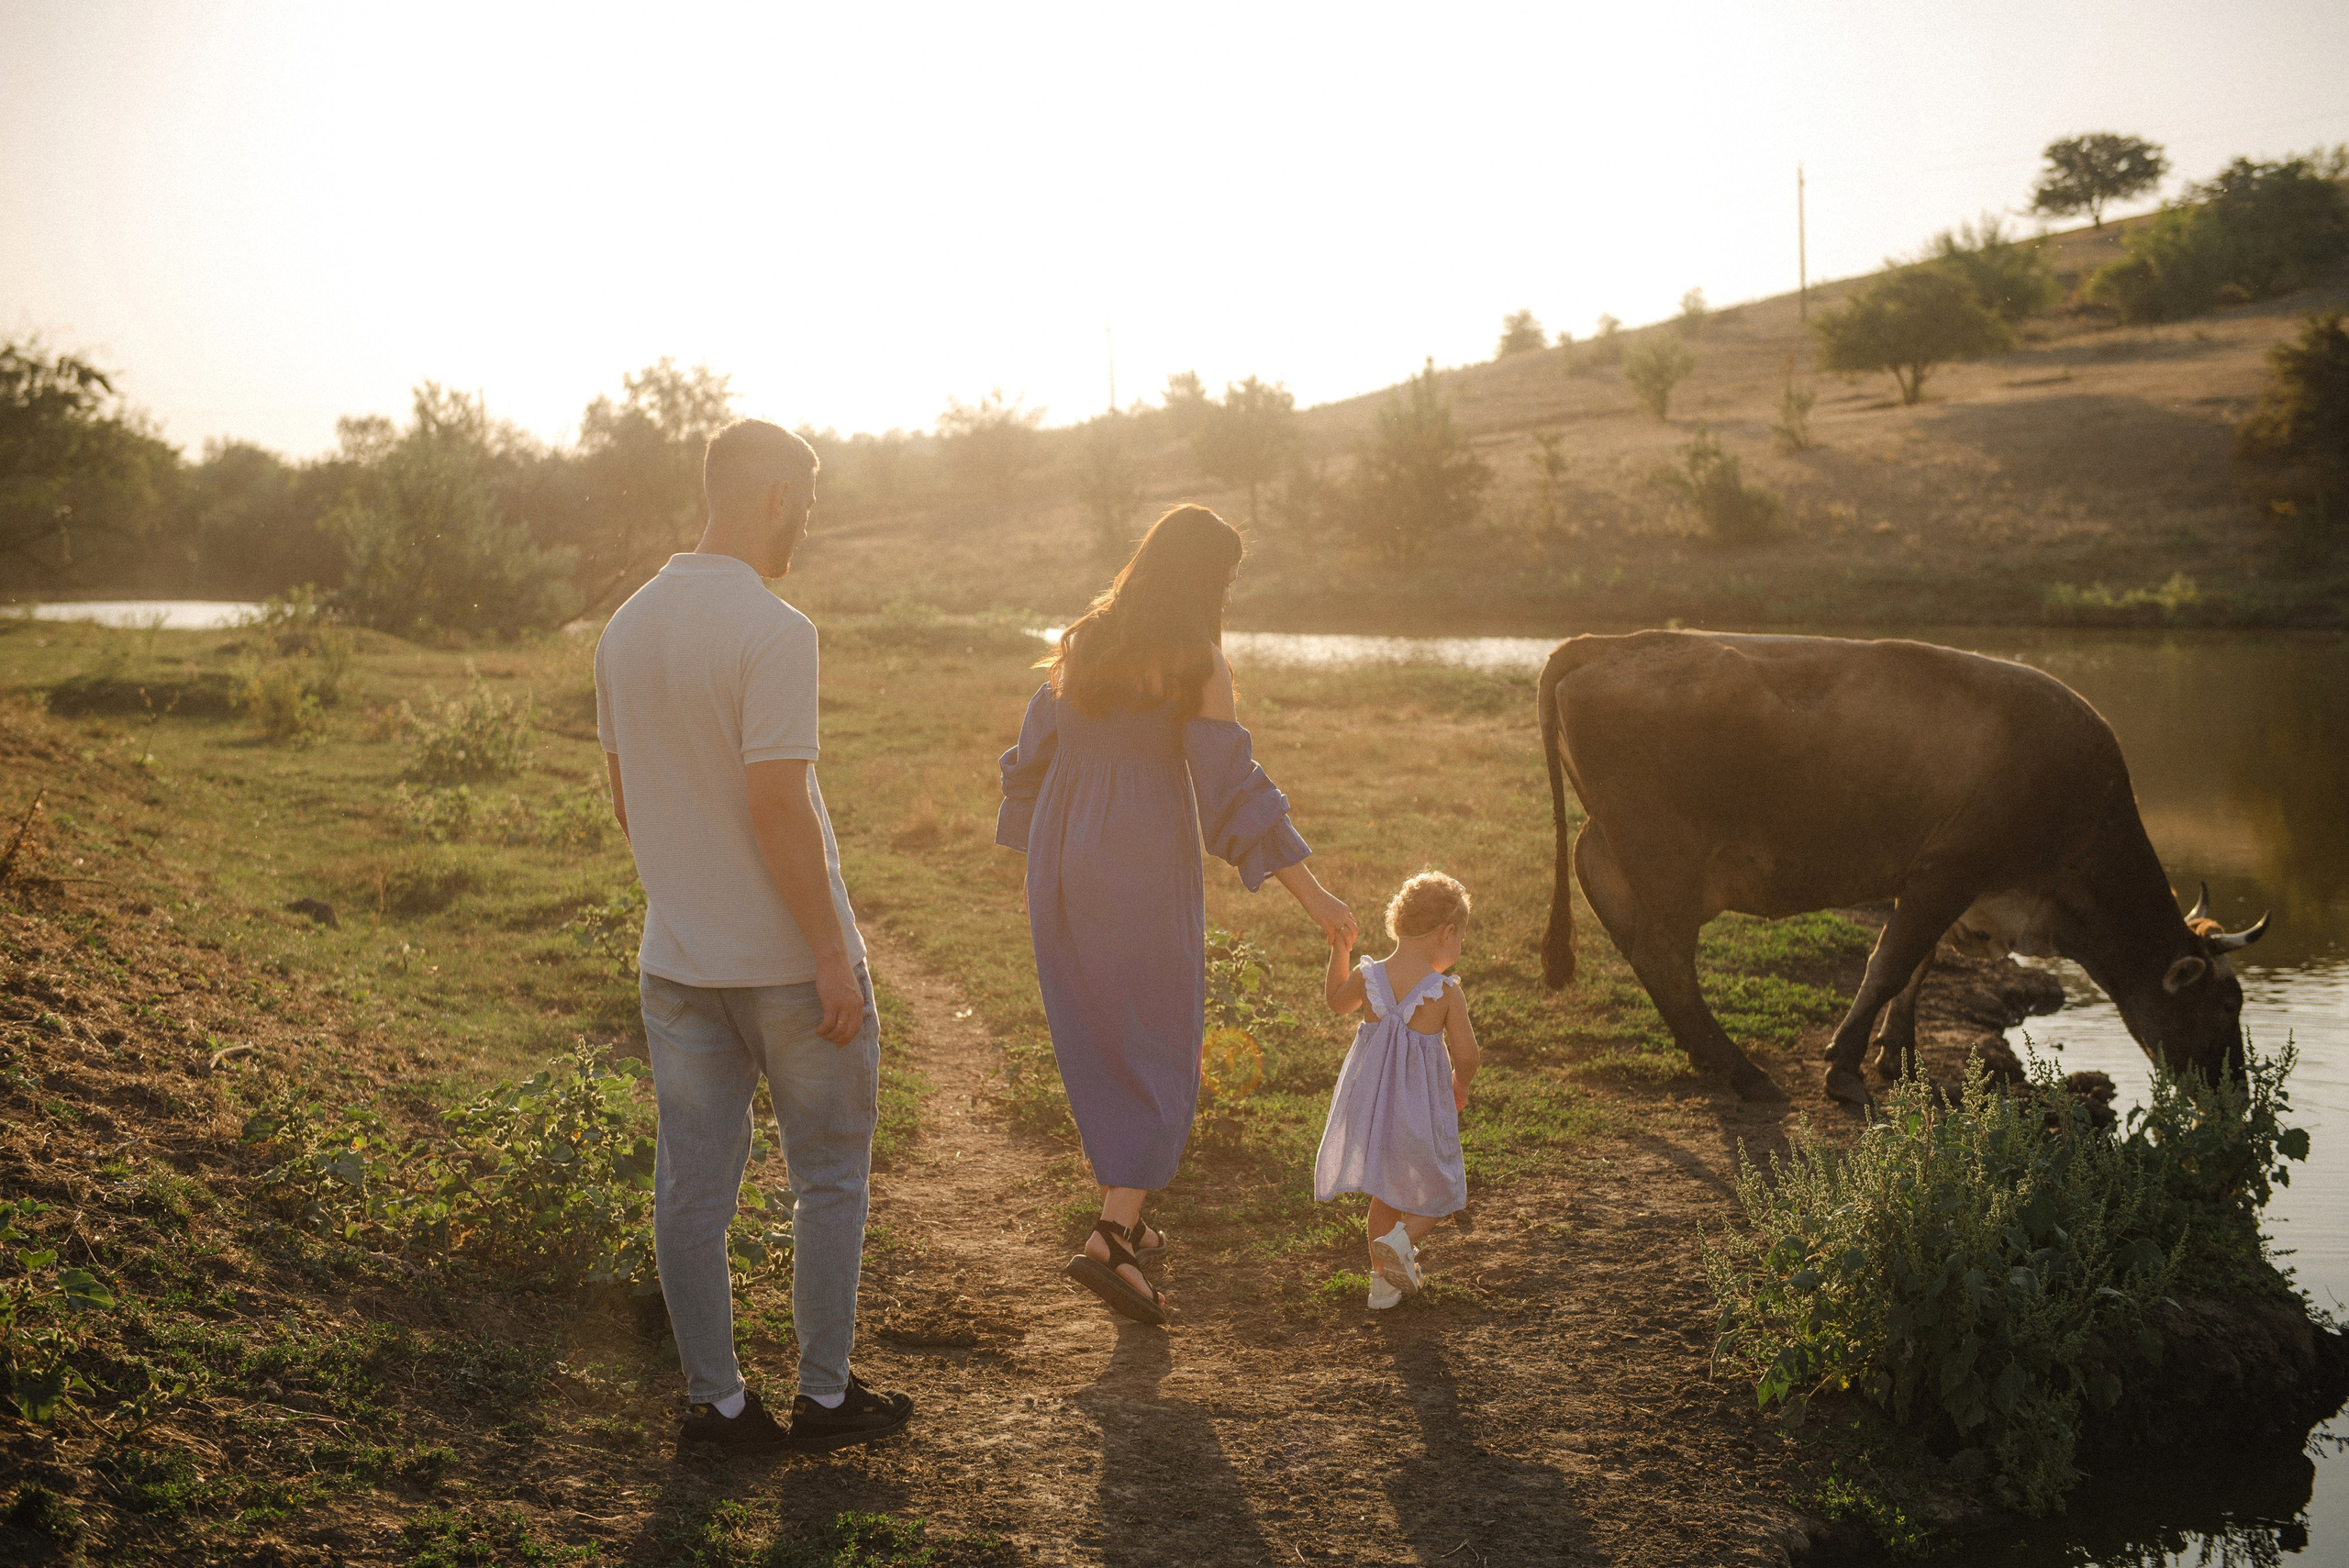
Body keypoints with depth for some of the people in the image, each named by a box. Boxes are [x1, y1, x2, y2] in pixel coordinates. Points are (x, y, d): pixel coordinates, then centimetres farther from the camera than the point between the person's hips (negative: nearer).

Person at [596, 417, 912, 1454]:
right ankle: (824, 1393, 18)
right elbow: (777, 804, -22)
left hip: (676, 961, 7)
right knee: (829, 1177, 10)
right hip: (787, 959, -6)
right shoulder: (771, 630, -18)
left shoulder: (626, 628, 6)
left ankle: (716, 1401, 18)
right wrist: (834, 954, -16)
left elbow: (622, 797, 13)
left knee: (692, 1189, 10)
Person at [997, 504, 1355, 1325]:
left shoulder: (1082, 645, 8)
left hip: (1061, 859, 6)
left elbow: (1033, 758, 14)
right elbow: (1232, 786, -15)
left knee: (1095, 1046, 17)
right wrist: (1312, 893, -11)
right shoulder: (1194, 661, -11)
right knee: (1157, 1051, 3)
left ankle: (1121, 1216, 27)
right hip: (1144, 871, -6)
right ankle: (1110, 1238, -8)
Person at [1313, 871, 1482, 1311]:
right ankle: (1401, 1239, -14)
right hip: (1423, 1105, -4)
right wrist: (1459, 1087, 6)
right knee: (1436, 1191, 15)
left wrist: (1339, 948, 20)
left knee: (1384, 1191, 22)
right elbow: (1466, 1055, -14)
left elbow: (1336, 1001, 14)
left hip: (1373, 1099, 4)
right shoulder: (1447, 992, -17)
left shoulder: (1367, 976, -7)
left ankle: (1382, 1282, 28)